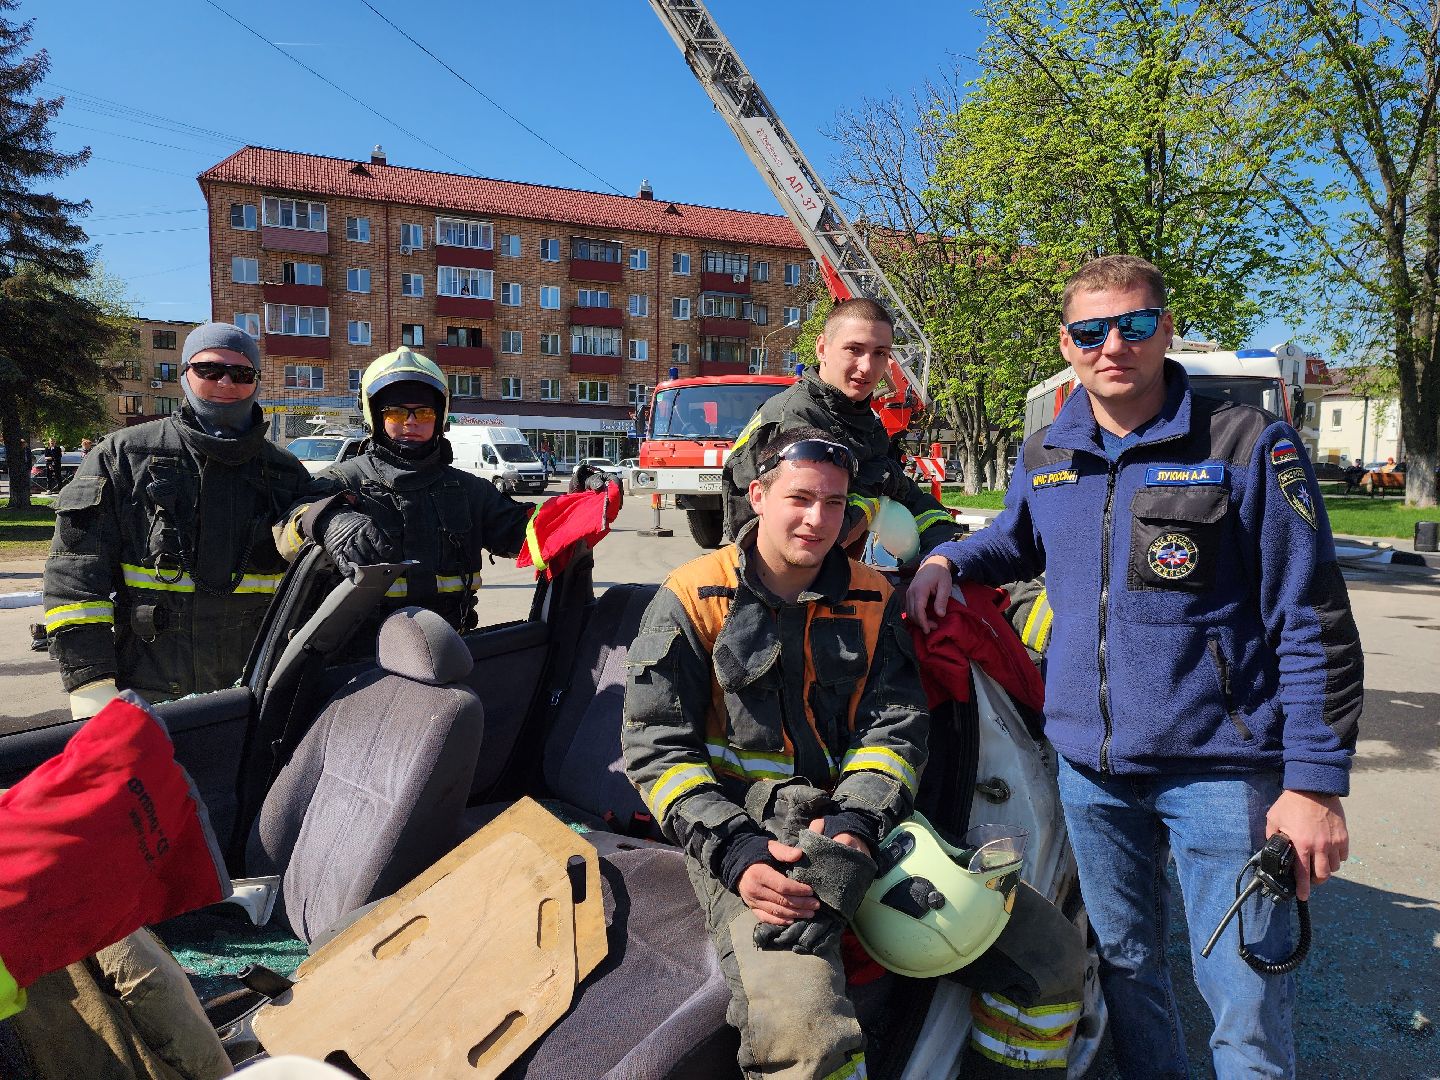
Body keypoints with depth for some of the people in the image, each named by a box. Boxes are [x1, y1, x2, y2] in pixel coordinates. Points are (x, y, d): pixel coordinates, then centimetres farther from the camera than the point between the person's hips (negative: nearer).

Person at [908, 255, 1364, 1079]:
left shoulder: (1251, 448, -9)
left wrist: (1315, 780, -15)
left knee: (1245, 996, 4)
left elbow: (1314, 629, -10)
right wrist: (947, 559, 4)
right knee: (1125, 965, 19)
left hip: (1221, 769, -4)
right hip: (1090, 766, 5)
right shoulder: (1044, 458, 5)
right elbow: (1019, 541, 26)